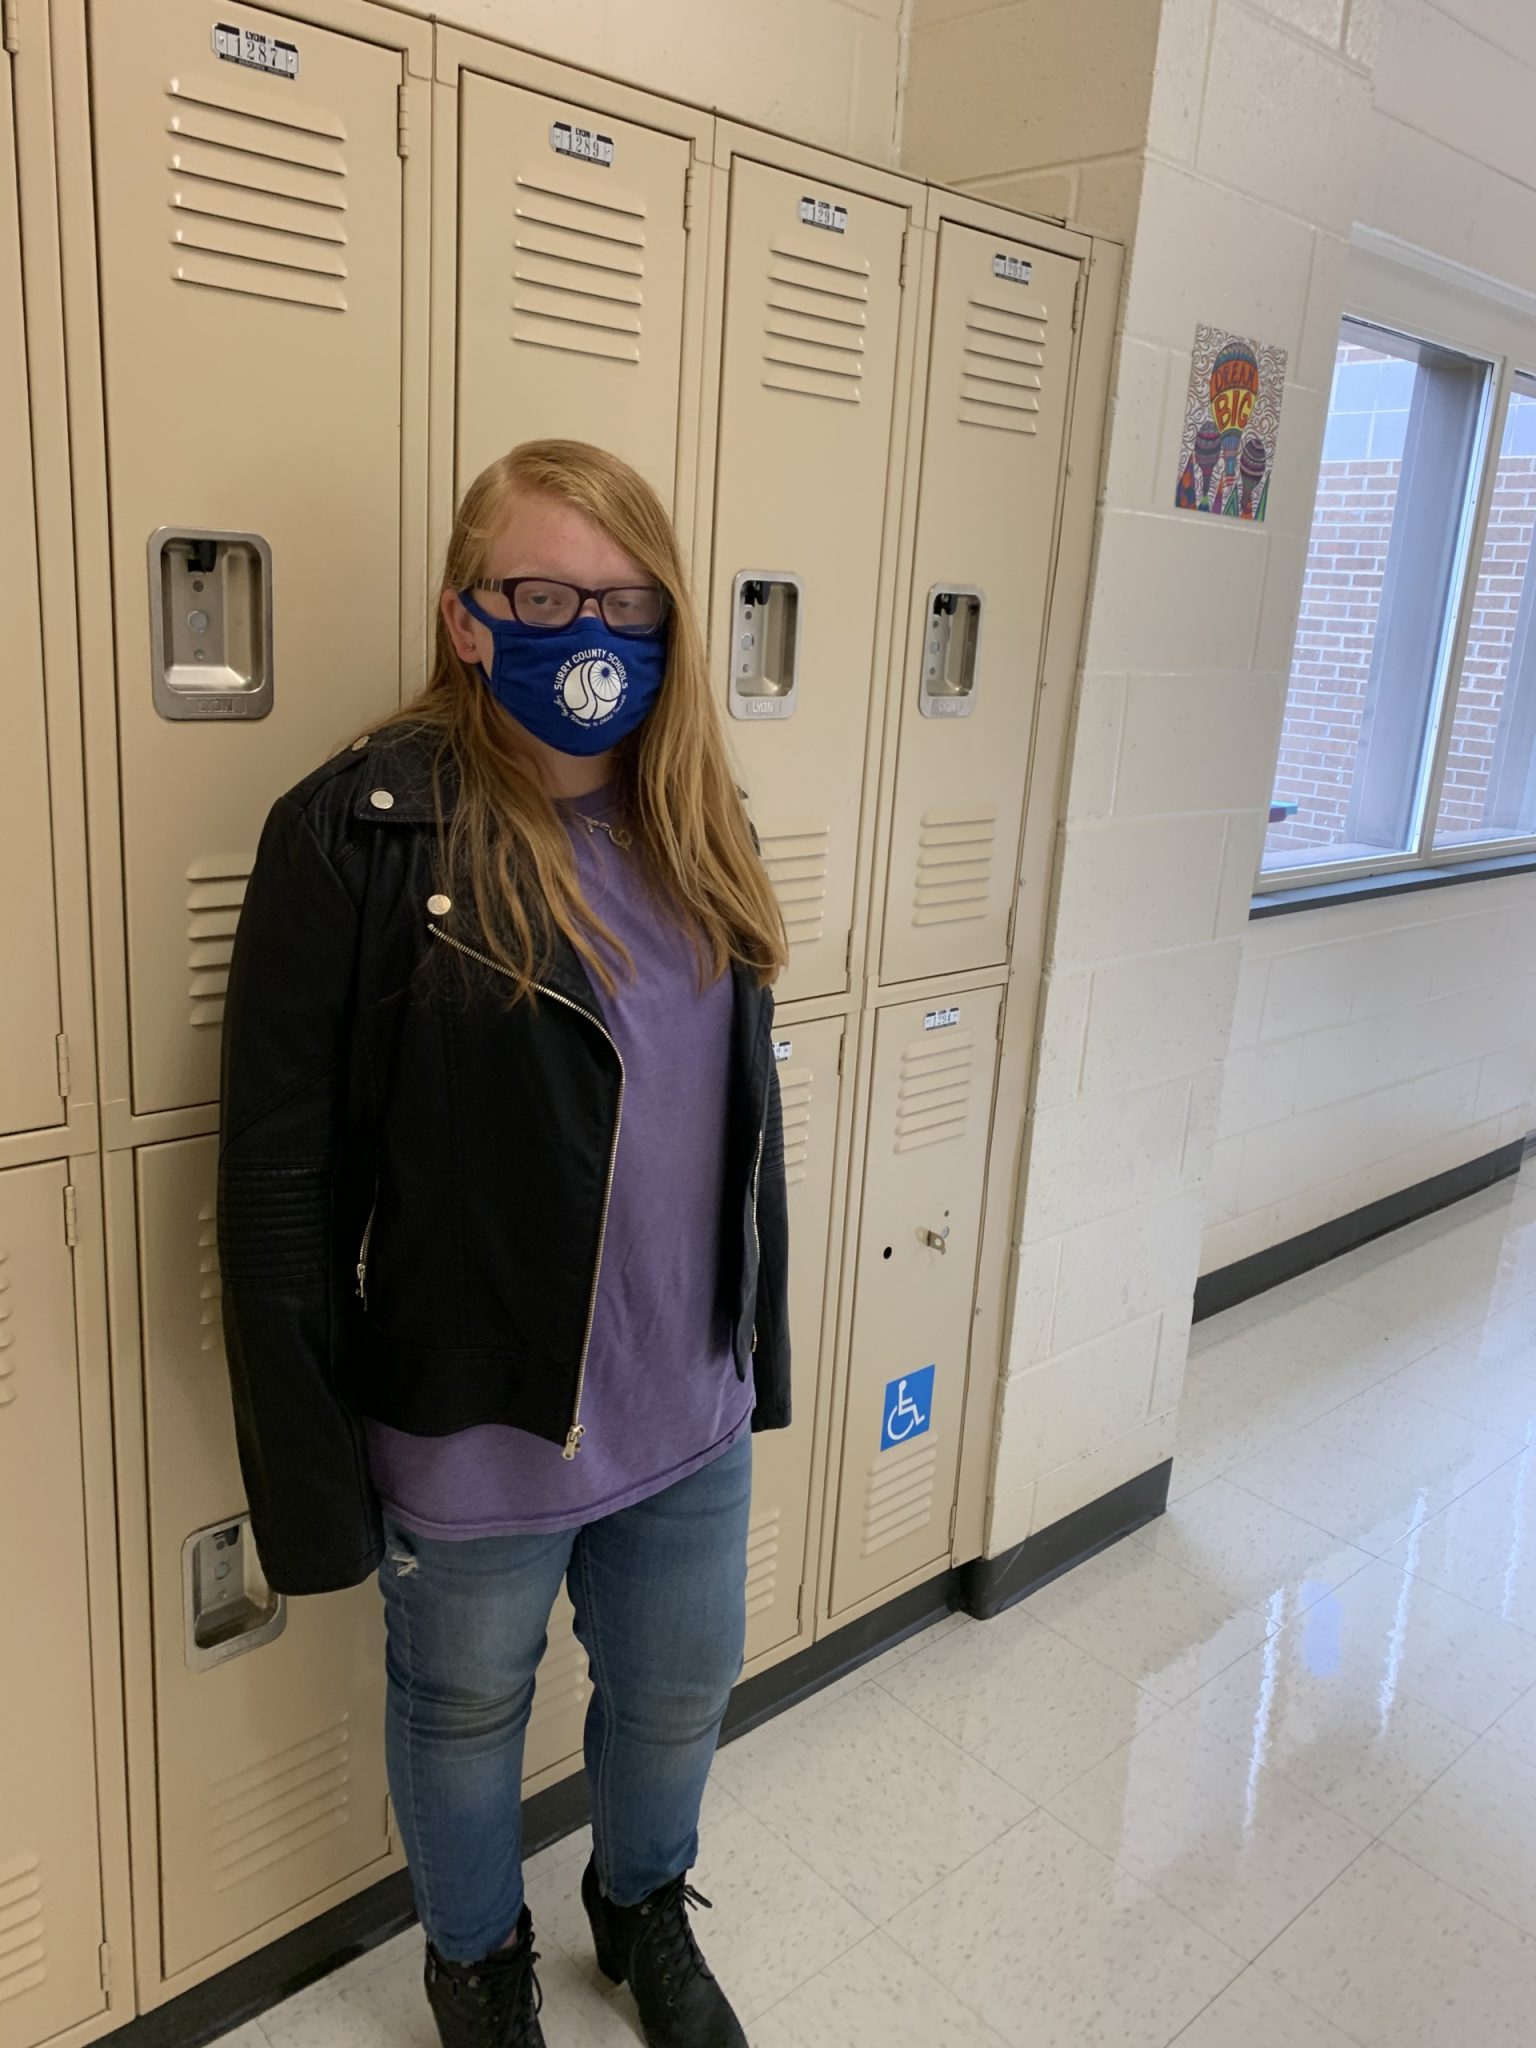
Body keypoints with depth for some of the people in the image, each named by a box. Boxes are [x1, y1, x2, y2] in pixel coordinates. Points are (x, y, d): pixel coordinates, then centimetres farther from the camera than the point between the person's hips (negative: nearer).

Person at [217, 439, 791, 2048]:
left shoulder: (692, 832, 1)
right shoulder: (362, 834, -19)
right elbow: (281, 1184, -17)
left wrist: (760, 1347, 12)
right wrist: (311, 1471, -14)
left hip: (691, 1410, 5)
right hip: (475, 1429, -5)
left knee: (679, 1693, 25)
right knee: (466, 1717, 22)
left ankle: (644, 1905, 58)